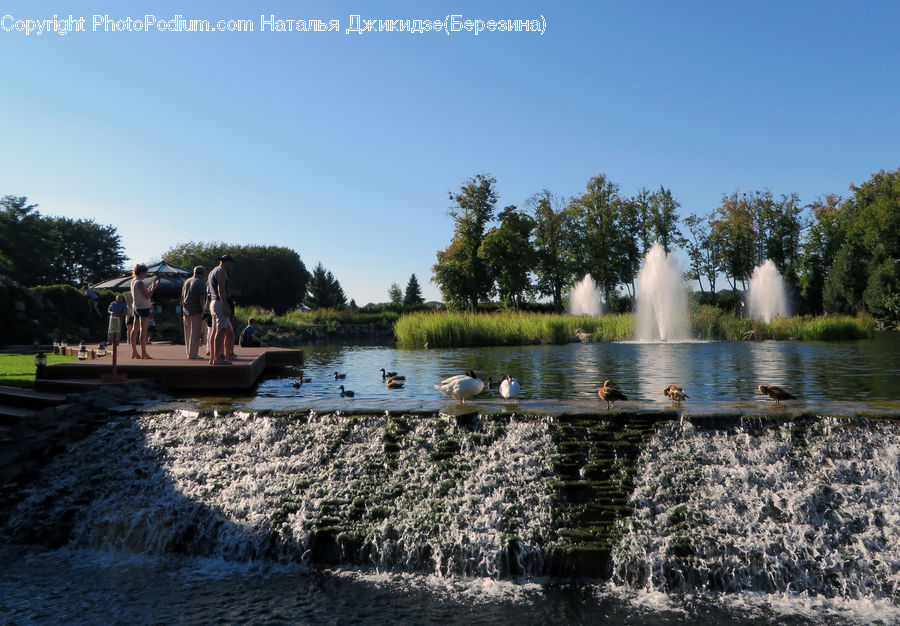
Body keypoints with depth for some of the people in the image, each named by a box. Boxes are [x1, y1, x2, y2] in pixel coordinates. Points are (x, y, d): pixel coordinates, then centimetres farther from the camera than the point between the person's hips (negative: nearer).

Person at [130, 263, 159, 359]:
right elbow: (147, 296, -17)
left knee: (135, 329, 11)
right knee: (144, 330, -7)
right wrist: (153, 287, -4)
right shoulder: (139, 282, -14)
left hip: (136, 307, 10)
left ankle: (134, 352, 16)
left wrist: (150, 287, 18)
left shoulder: (133, 281, 14)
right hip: (143, 307, -10)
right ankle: (143, 353, -8)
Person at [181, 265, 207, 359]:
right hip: (196, 311, -7)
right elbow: (202, 299, -16)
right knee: (195, 333, -5)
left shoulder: (187, 281, 16)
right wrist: (203, 312, -13)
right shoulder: (201, 282, -7)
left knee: (188, 332, 12)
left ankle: (189, 352, 17)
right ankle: (193, 354, -5)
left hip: (186, 310, 7)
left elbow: (182, 298, 18)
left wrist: (183, 311, 22)